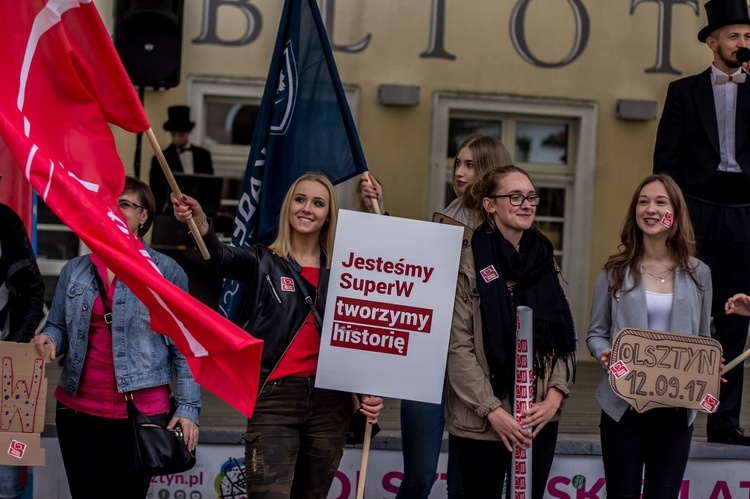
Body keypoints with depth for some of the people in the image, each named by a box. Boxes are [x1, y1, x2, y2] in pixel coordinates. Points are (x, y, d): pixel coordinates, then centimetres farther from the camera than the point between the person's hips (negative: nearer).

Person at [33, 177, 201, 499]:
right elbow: (58, 327, 16)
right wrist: (48, 339, -9)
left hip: (140, 411, -3)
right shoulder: (74, 271, 10)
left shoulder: (166, 271, -1)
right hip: (77, 409, 4)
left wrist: (188, 407, -10)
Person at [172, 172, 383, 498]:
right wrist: (200, 223, -38)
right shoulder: (263, 262, 5)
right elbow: (222, 259, -17)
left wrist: (370, 392, -3)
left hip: (331, 403, 3)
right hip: (274, 401, -3)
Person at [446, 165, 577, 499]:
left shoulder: (545, 260, 9)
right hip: (480, 422, -4)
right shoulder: (470, 264, -7)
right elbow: (458, 347, -11)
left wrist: (554, 397, -5)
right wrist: (492, 410, -15)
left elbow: (565, 338, 8)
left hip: (539, 419, 4)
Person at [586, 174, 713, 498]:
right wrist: (606, 355, -17)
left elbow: (703, 341, 12)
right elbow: (596, 333, 5)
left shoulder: (698, 273, 6)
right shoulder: (615, 270, 1)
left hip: (676, 408, 1)